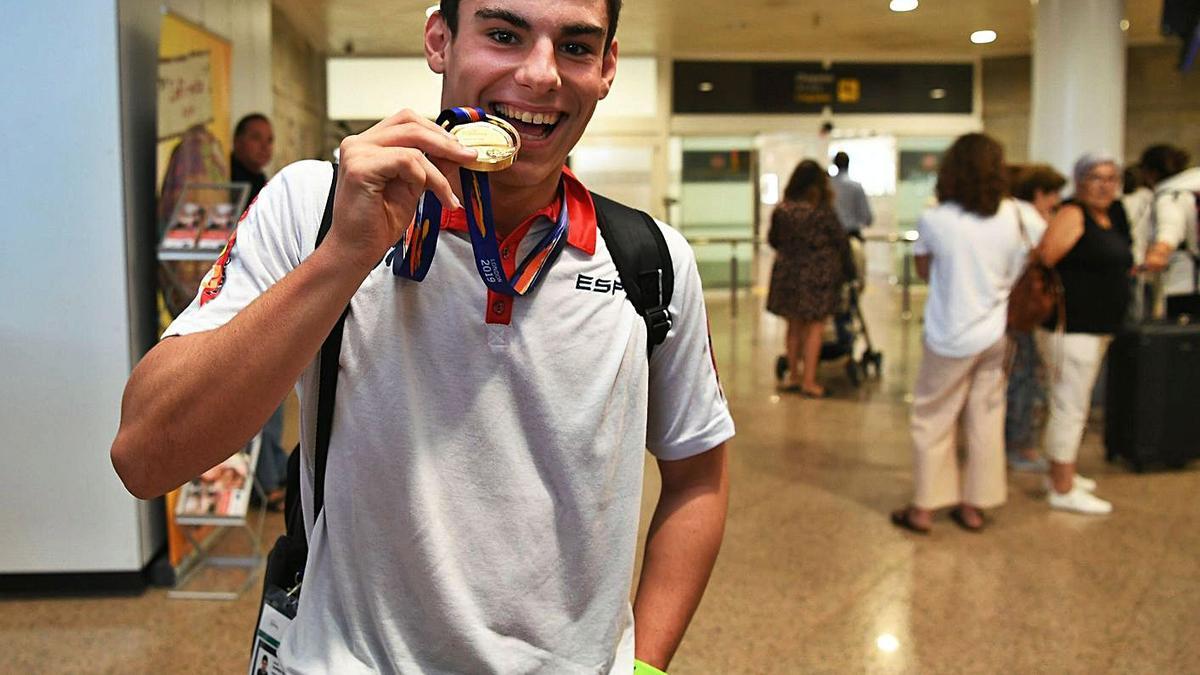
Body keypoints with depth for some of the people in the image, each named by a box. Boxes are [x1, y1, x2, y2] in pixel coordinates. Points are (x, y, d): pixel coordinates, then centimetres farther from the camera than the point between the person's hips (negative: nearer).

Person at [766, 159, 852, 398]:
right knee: (815, 328, 4)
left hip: (788, 272, 4)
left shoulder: (781, 210, -3)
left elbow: (772, 239, 10)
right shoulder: (823, 211, -13)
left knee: (794, 326, 15)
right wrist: (841, 261, 15)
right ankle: (808, 381, 3)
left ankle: (793, 376, 24)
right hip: (817, 275, -4)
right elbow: (841, 241, -5)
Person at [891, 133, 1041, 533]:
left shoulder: (934, 221, -13)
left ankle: (923, 508, 15)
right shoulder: (1018, 216, -6)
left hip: (952, 337, -3)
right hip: (998, 334, 4)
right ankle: (973, 505, 24)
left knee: (933, 420, 9)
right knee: (987, 419, 14)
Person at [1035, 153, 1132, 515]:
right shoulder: (1072, 215, -14)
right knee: (1070, 406, -5)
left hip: (1096, 328, 10)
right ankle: (1063, 490, 3)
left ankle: (1060, 474, 31)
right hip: (1071, 327, -10)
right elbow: (1041, 262, -22)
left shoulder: (1111, 217, 14)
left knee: (1071, 405, 18)